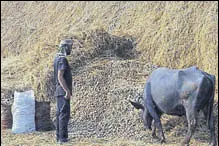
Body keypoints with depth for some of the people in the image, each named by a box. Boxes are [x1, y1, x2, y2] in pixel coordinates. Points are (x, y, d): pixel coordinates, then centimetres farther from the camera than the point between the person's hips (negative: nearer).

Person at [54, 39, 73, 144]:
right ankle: (62, 138, -7)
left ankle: (59, 137, 17)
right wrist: (67, 91, -23)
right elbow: (60, 77, -23)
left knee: (60, 114, 12)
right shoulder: (62, 60, -16)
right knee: (64, 114, -9)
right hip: (63, 91, -10)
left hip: (60, 91, 10)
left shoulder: (57, 58, 15)